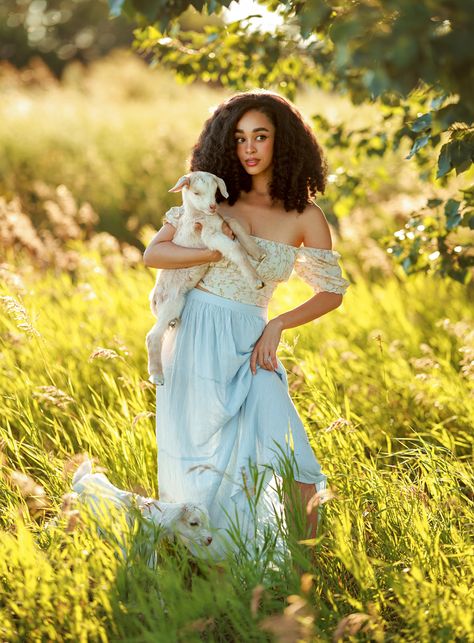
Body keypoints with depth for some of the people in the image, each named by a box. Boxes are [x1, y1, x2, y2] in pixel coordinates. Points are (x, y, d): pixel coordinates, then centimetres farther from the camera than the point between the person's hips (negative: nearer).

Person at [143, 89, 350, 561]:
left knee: (295, 468, -11)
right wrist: (220, 249, -13)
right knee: (204, 459, 1)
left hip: (249, 345, 0)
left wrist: (278, 325, -5)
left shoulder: (304, 216, 4)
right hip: (197, 336, 0)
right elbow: (153, 254, 0)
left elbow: (332, 292, 9)